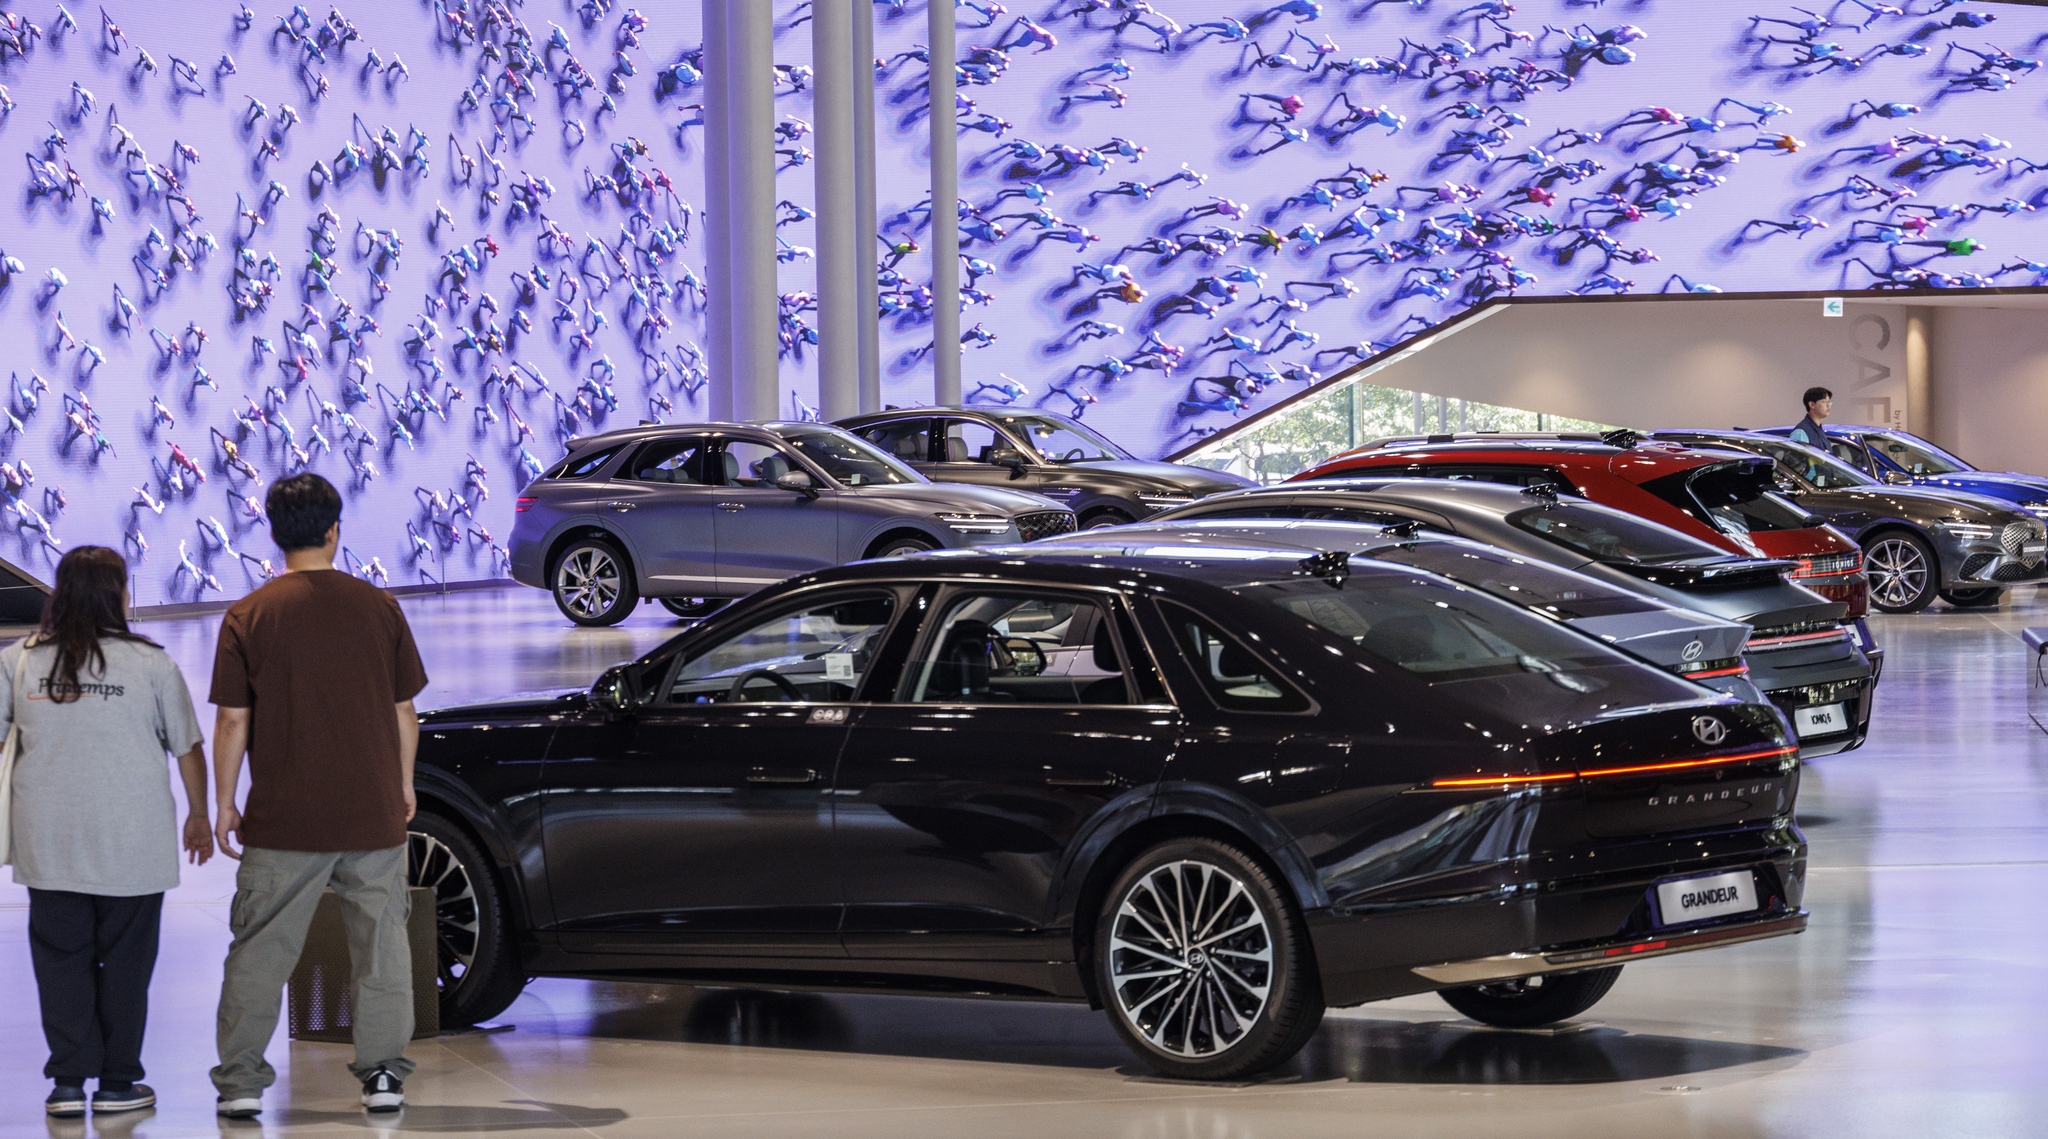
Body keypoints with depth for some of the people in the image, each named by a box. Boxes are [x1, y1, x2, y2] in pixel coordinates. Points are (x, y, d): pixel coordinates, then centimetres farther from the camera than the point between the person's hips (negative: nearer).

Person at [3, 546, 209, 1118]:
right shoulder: (150, 663, -5)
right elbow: (188, 748, 1)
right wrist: (198, 815, 15)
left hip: (49, 844, 2)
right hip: (134, 844, -2)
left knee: (60, 957, 9)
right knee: (124, 959, 8)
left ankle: (68, 1081, 7)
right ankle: (117, 1082, 13)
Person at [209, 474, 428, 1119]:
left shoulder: (249, 617, -5)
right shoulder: (379, 607, 0)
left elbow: (232, 721, -5)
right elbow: (404, 711, 6)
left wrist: (224, 804, 4)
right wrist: (403, 785, 19)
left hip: (283, 821, -1)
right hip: (374, 815, 1)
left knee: (260, 951, 6)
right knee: (381, 944, 10)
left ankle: (241, 1082, 6)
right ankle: (382, 1075, 10)